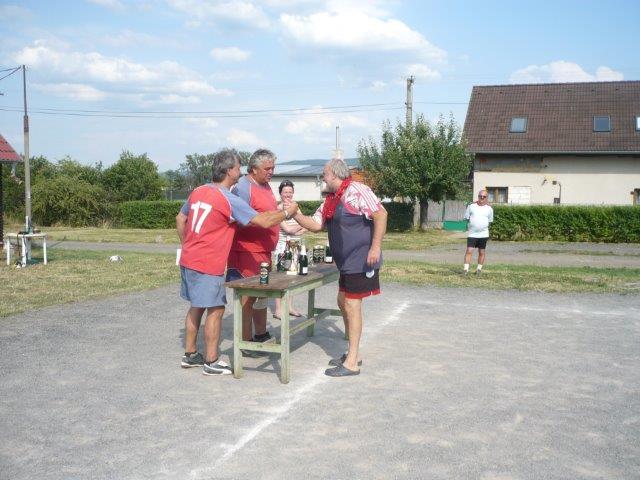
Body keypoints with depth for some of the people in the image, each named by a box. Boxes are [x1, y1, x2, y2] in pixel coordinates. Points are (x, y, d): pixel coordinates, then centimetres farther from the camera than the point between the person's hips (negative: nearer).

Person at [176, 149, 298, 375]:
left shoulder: (198, 191, 8)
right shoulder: (230, 200, -15)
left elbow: (180, 219, 19)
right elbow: (264, 221, -15)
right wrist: (287, 212, 1)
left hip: (188, 260, 8)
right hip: (208, 265, -8)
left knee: (196, 307, 18)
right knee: (216, 310, 2)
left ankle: (190, 354, 28)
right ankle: (211, 362, 10)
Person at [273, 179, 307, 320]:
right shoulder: (279, 209, -7)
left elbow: (305, 228, 7)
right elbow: (287, 229, -12)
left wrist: (295, 230, -11)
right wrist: (301, 225, 3)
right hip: (283, 245, -6)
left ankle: (290, 307, 19)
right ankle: (278, 310, -2)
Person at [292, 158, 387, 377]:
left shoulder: (356, 190, -14)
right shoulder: (330, 200, 14)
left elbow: (380, 214, -20)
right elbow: (315, 224, 15)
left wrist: (375, 246, -25)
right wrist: (296, 214, 1)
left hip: (361, 260, -9)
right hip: (347, 262, 9)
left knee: (352, 305, -5)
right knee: (343, 303, 15)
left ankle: (352, 363, 4)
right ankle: (353, 353, 28)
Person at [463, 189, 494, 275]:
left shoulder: (489, 208, 5)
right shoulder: (471, 206, 2)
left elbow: (490, 221, 13)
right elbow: (466, 218, 8)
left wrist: (483, 226, 5)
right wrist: (472, 225, 1)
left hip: (483, 234, 1)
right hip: (472, 233, -1)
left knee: (481, 252, 8)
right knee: (469, 251, -10)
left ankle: (479, 269, 21)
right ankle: (466, 269, -9)